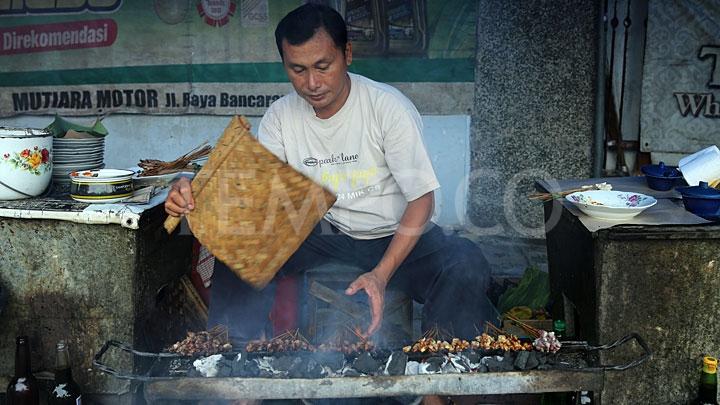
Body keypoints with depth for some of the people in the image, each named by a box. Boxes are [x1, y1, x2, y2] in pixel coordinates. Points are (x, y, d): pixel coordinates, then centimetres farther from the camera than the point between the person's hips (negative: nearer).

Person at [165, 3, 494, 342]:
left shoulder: (389, 107, -17)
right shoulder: (280, 117, -3)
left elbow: (421, 200, -16)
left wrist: (381, 274, -28)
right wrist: (196, 195, -32)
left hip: (400, 237, -3)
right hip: (328, 236, 3)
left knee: (467, 266, -32)